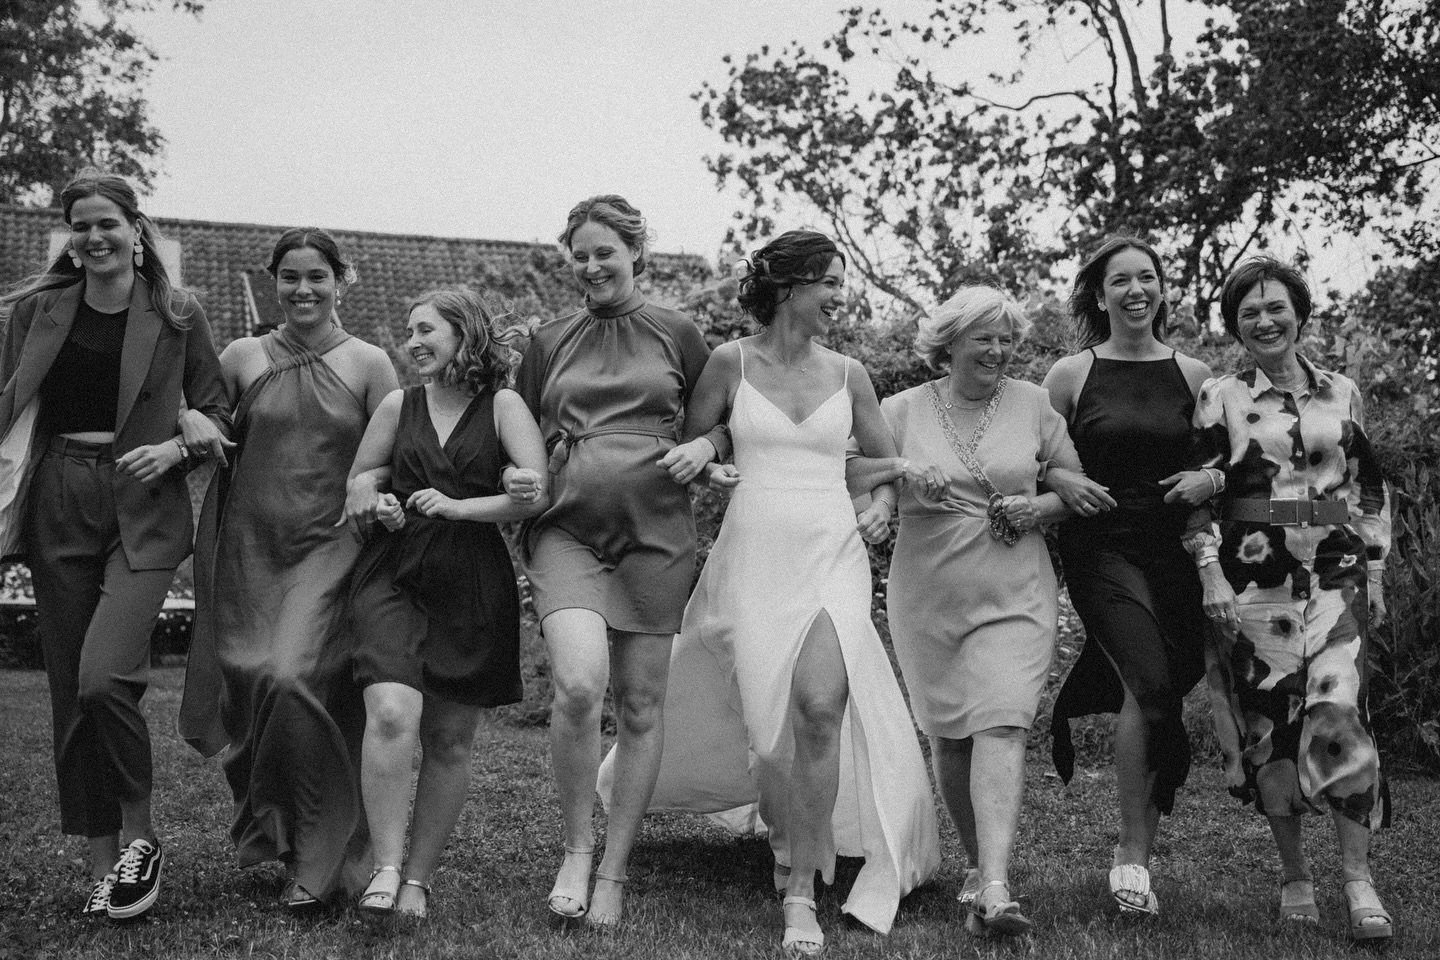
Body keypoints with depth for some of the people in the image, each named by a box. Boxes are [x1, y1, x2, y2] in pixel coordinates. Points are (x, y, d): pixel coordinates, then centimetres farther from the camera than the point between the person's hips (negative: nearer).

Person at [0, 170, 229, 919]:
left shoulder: (176, 315, 3)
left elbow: (217, 413, 9)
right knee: (69, 689, 5)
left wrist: (176, 446, -10)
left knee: (104, 676, -19)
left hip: (144, 511, -3)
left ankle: (139, 834, 3)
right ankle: (103, 860, 17)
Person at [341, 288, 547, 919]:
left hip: (472, 588, -1)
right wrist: (377, 503, 0)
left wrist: (459, 506, -14)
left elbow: (539, 492, -8)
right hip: (393, 576, 1)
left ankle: (418, 877, 17)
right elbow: (356, 487, 22)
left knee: (450, 741, 5)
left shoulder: (502, 406, 2)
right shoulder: (398, 406, 10)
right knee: (391, 715, -20)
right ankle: (385, 866, -11)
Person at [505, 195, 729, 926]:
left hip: (655, 531, 0)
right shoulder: (548, 343, 13)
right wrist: (517, 478, 0)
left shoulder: (676, 335, 9)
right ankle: (576, 849, 0)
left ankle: (613, 872, 17)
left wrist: (704, 446, -5)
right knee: (578, 683, -22)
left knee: (641, 705, 4)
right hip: (566, 528, 0)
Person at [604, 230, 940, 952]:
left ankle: (801, 896, -9)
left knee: (820, 704, -20)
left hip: (832, 555, 1)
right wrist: (708, 468, -8)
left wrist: (881, 504, 1)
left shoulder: (847, 374, 9)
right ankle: (787, 852, 29)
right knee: (769, 724, -3)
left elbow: (888, 463, 19)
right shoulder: (731, 362, 2)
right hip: (754, 558, -1)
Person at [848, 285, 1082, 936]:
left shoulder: (1033, 404, 5)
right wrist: (899, 468, -21)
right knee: (948, 734, 9)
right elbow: (846, 473, -5)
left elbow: (1078, 485, 11)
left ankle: (995, 887, -21)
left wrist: (1040, 506, -9)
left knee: (1001, 727, -15)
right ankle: (976, 863, 27)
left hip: (1014, 597, -1)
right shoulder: (905, 410, 2)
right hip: (928, 597, 1)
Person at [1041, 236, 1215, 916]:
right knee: (1151, 686, -22)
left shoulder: (1193, 376, 10)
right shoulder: (1071, 375, 5)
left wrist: (1212, 479, -4)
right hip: (1101, 548, -3)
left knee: (1161, 695, 3)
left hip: (1175, 551, 3)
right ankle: (1133, 853, -7)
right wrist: (1060, 481, -10)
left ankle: (1137, 857, 22)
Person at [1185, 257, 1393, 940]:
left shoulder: (1342, 393, 11)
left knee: (1338, 710, -13)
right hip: (1254, 577, -1)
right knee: (1269, 721, 1)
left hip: (1337, 576, 1)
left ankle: (1357, 877, -4)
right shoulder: (1219, 398, 3)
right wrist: (1210, 574, -9)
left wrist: (1375, 573, 11)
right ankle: (1293, 873, 15)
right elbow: (1198, 493, 0)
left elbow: (1370, 490, 15)